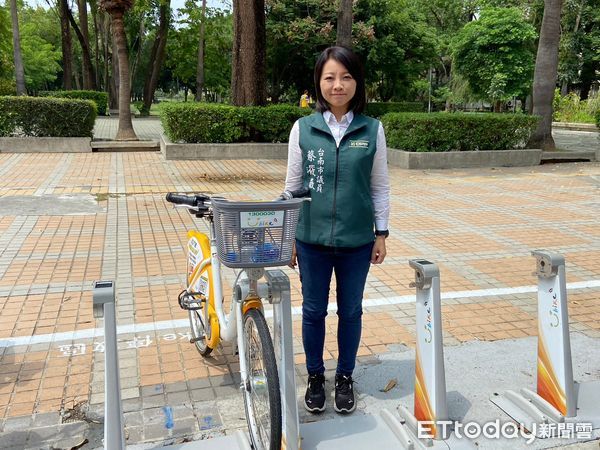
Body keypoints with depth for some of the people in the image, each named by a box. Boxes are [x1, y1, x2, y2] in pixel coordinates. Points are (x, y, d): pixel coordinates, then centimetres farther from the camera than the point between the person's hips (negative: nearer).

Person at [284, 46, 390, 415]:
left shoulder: (372, 129, -2)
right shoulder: (303, 128, -2)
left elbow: (380, 186, 4)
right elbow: (292, 185, 3)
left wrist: (381, 234, 3)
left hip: (357, 240, 0)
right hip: (311, 238, 0)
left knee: (351, 311, 14)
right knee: (313, 311, 14)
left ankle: (345, 378, 34)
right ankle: (315, 377, 34)